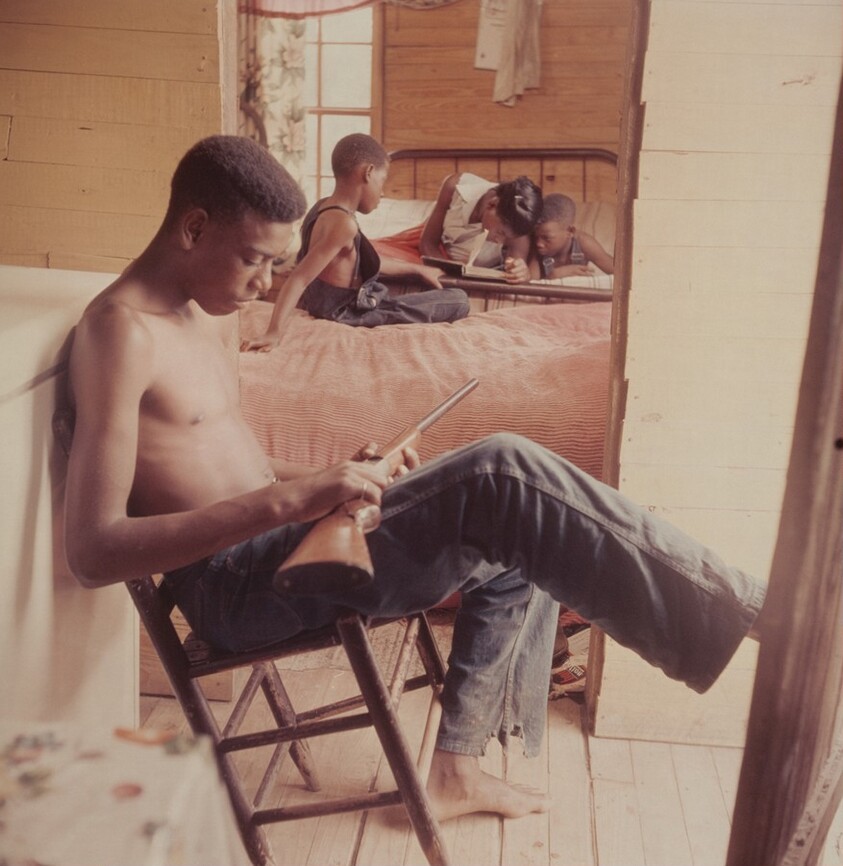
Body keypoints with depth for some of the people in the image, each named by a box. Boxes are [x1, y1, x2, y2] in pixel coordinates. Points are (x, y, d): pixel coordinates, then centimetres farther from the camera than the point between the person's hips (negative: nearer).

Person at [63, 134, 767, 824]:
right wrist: (288, 499, -30)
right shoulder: (121, 329, -14)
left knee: (524, 539, 13)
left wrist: (333, 478, 3)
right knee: (501, 472, -23)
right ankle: (737, 608, -11)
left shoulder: (206, 315, 15)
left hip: (273, 552, 10)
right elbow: (92, 553, -23)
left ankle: (455, 771, 18)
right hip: (234, 586, -10)